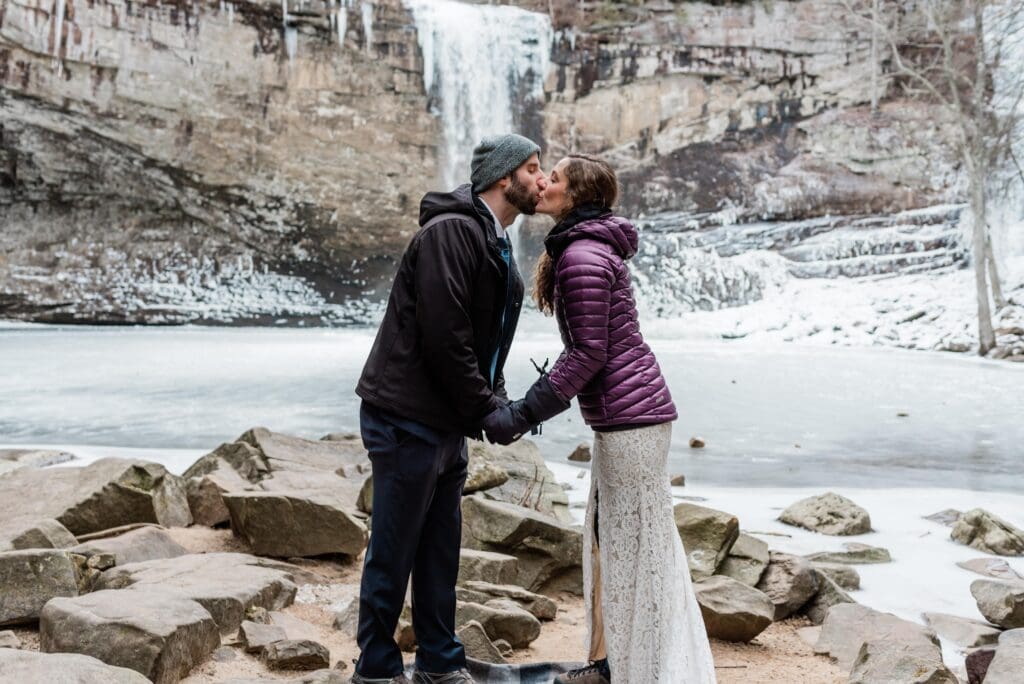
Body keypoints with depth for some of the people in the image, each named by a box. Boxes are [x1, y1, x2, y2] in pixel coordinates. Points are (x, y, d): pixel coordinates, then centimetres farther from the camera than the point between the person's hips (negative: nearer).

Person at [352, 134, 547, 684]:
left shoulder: (497, 247, 16)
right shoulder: (451, 231, -16)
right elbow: (442, 334, -22)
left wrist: (499, 403, 4)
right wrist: (485, 408, -15)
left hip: (447, 423, 10)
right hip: (406, 417, -9)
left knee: (440, 550, 16)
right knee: (393, 551, 2)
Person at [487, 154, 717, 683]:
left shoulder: (582, 256, -15)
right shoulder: (589, 246, 15)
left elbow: (589, 352, -17)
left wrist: (525, 412, -16)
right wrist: (539, 402, 19)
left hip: (629, 418, -10)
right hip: (622, 416, 10)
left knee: (635, 544, 0)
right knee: (607, 540, 17)